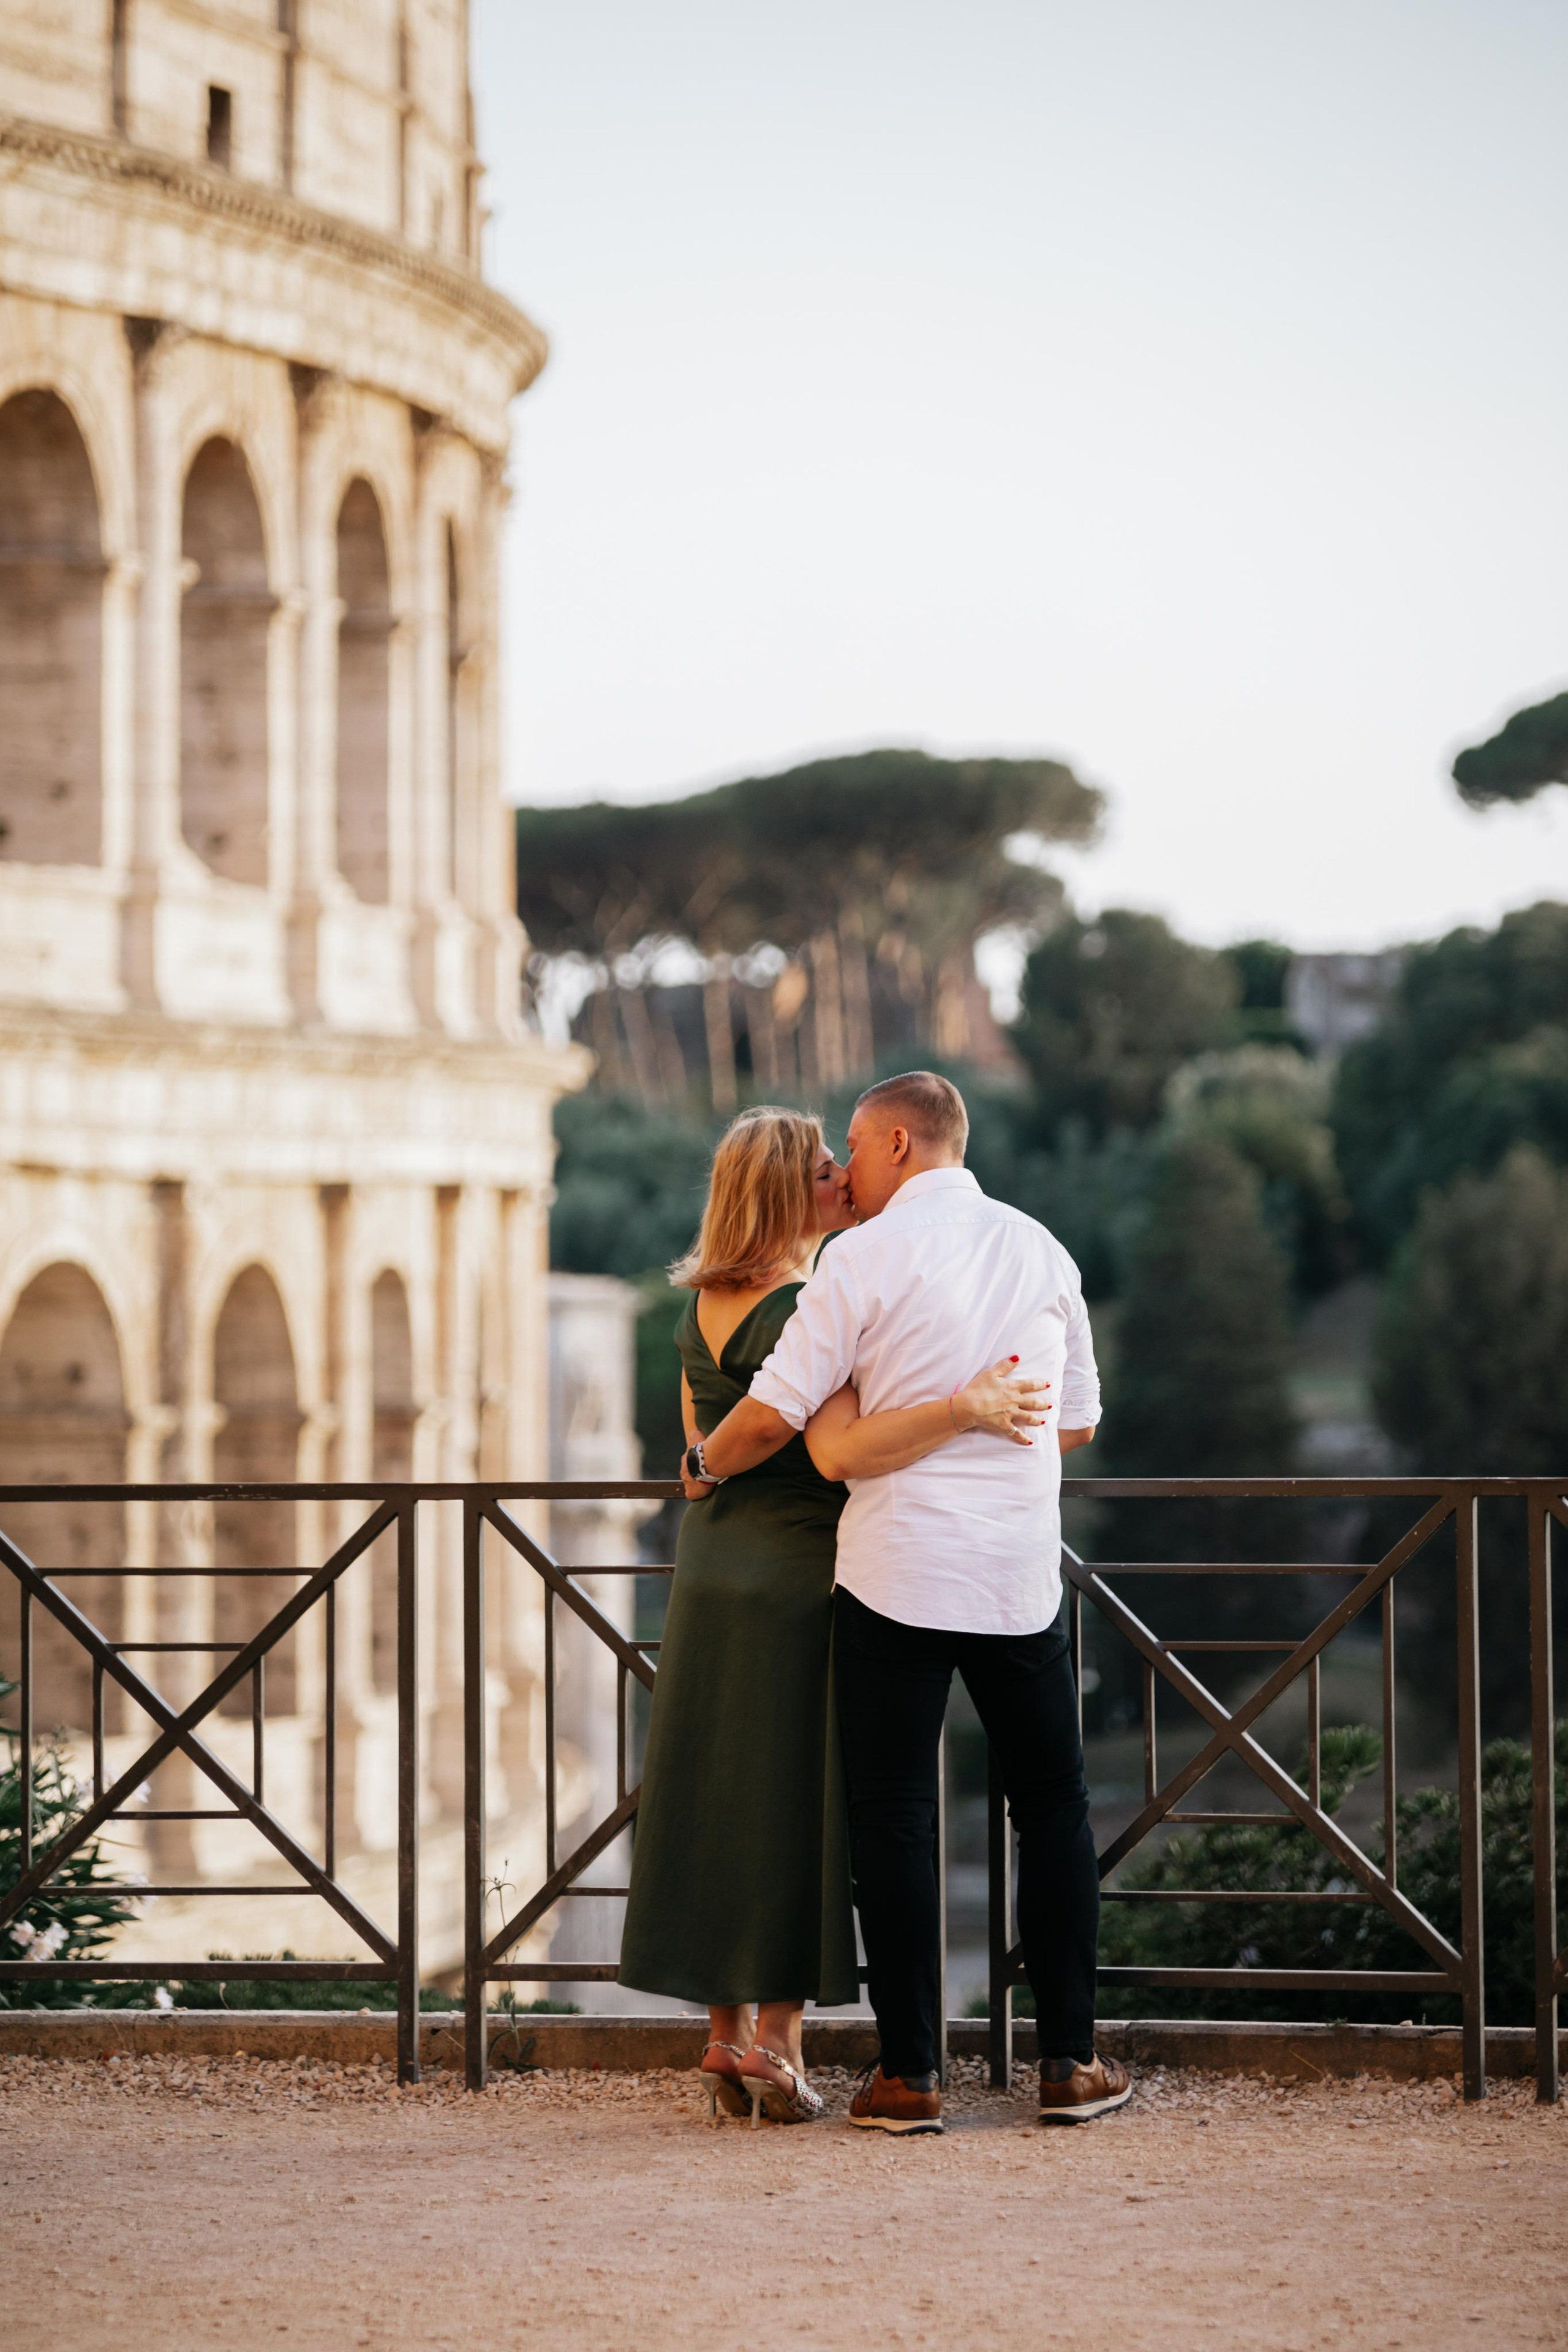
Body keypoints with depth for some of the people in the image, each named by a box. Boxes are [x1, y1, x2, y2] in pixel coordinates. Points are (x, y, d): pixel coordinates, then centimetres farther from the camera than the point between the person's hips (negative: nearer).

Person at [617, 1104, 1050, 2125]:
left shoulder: (705, 1305, 9)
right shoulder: (800, 1313, -18)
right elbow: (840, 1451, -31)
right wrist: (965, 1408, -31)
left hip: (710, 1570, 8)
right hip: (798, 1578, -8)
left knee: (719, 1807, 11)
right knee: (794, 1811, 0)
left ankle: (726, 2038, 15)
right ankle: (776, 2044, 2)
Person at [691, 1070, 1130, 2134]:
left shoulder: (868, 1258, -7)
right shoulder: (1042, 1250, 8)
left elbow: (776, 1414, -8)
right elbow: (1079, 1419, 14)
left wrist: (705, 1465, 11)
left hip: (897, 1574, -3)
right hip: (1019, 1571, 3)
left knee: (893, 1816, 4)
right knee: (1054, 1806, 14)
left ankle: (910, 2073, 5)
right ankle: (1070, 2059, 13)